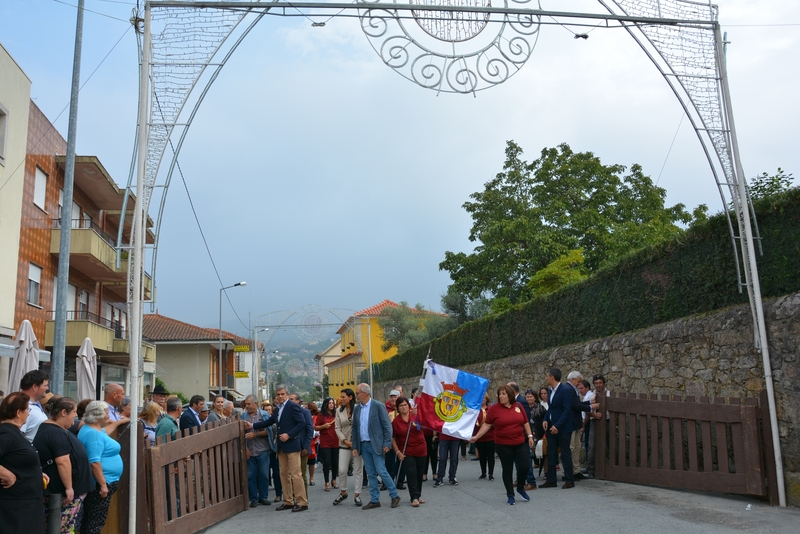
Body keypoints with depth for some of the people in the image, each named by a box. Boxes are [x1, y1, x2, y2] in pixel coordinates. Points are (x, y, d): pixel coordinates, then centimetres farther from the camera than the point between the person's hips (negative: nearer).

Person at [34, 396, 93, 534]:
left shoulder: (50, 428, 13)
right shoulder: (56, 433, -21)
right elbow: (63, 462, -25)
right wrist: (69, 487, -21)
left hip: (58, 488, 10)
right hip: (61, 490, -10)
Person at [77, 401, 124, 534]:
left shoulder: (95, 430, 13)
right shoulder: (93, 434, -20)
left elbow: (105, 434, 37)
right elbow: (94, 462, -26)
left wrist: (119, 422, 42)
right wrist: (103, 484, -24)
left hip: (100, 483, 11)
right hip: (100, 484, -11)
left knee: (90, 520, 16)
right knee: (96, 522, -5)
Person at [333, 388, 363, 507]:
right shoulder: (339, 411, 4)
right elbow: (337, 428, 3)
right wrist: (346, 441, -8)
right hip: (344, 444, 3)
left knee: (358, 470, 4)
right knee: (342, 470, 1)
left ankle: (357, 495, 16)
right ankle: (343, 493, 22)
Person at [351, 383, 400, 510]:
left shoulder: (378, 406, -9)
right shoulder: (357, 409, 9)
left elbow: (387, 425, -9)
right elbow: (354, 428, 12)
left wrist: (387, 443, -13)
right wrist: (355, 446, 7)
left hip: (376, 445, -5)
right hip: (363, 446, 6)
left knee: (381, 471, -6)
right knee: (371, 474, 9)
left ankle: (394, 496, 9)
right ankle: (374, 500, 17)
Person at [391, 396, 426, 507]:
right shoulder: (395, 421, -4)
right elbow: (393, 439, 1)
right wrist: (398, 452, -7)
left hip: (420, 450, 2)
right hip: (406, 452, -2)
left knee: (419, 474, 10)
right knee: (411, 473, -10)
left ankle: (418, 495, 25)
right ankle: (414, 498, -5)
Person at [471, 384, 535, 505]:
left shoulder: (518, 406, 2)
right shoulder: (494, 408, -6)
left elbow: (525, 423, 11)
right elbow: (487, 424, -3)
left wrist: (530, 436, 6)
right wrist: (476, 437, -8)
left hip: (520, 443, 2)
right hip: (503, 445, -2)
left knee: (524, 466, 0)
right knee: (507, 469, 5)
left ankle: (521, 488, 26)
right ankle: (510, 495, 19)